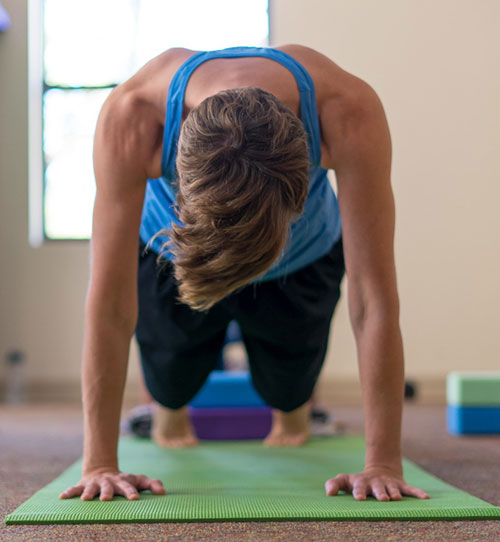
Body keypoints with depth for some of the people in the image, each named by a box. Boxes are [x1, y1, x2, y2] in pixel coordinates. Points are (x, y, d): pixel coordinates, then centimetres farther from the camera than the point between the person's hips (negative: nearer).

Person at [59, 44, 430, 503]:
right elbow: (111, 302, -38)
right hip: (169, 251, 0)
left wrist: (384, 463, -39)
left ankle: (292, 416, 53)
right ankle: (169, 414, 52)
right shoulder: (132, 120, -44)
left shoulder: (349, 114, -44)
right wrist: (99, 464, -36)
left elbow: (375, 300, -40)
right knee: (171, 382, 13)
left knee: (290, 391, 13)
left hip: (303, 255, 1)